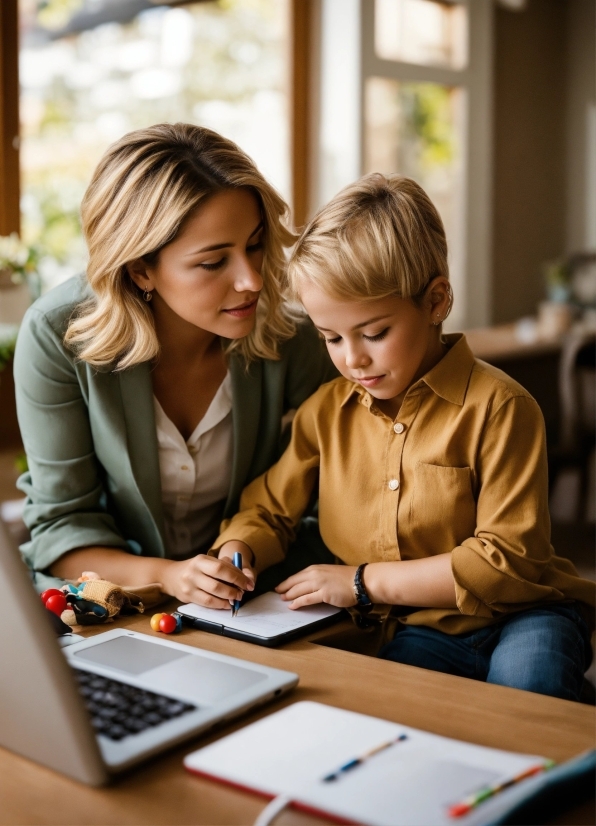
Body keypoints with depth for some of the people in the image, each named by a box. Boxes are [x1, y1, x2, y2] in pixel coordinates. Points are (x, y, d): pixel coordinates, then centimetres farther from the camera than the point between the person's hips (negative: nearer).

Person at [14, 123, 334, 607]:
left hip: (242, 600, 0)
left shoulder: (288, 339, -16)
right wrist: (164, 576, -29)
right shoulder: (57, 336, -19)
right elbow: (64, 522, -13)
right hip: (107, 586, 0)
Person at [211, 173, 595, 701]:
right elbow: (269, 510, 17)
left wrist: (364, 581, -16)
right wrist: (233, 555, -7)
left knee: (528, 678, -35)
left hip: (516, 621, -3)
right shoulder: (326, 410, 6)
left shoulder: (496, 407, -12)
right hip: (416, 634, 3)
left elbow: (506, 559, -14)